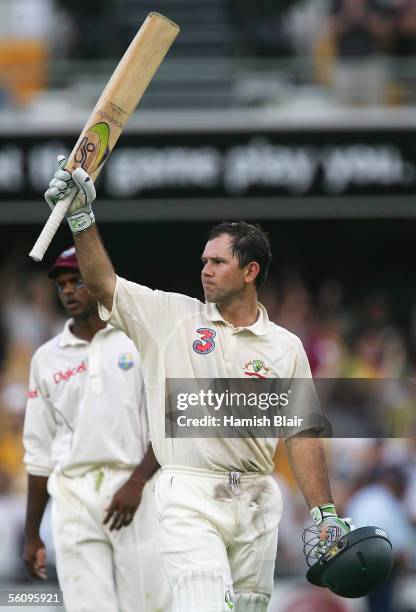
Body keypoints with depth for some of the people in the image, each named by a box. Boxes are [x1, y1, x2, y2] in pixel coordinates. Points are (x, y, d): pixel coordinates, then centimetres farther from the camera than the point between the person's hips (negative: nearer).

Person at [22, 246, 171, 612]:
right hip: (72, 496, 2)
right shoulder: (47, 358, 14)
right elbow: (39, 452, 16)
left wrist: (137, 482, -15)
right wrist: (32, 535, 13)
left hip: (135, 490, -2)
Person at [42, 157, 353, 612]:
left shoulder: (285, 347, 10)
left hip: (256, 501, 3)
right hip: (188, 497, -3)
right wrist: (81, 218, -8)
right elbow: (103, 284, 2)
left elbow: (301, 435, 8)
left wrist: (323, 514, 0)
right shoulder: (172, 316, 8)